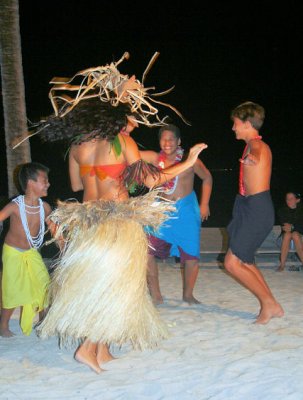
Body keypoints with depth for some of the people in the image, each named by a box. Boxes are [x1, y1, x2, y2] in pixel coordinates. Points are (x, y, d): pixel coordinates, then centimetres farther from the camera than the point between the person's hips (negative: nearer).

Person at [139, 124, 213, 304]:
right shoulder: (155, 158, -2)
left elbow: (207, 178, 4)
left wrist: (204, 204, 2)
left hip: (186, 210, -1)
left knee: (191, 255, 3)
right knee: (146, 251, -9)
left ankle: (188, 294, 26)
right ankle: (156, 295, 6)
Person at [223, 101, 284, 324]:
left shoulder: (256, 144, -11)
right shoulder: (256, 146, 20)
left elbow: (256, 154, -32)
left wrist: (252, 158, -47)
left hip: (257, 209, -10)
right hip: (251, 207, 10)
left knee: (232, 263, -9)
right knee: (243, 261, 13)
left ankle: (268, 302, 1)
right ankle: (272, 305, 17)